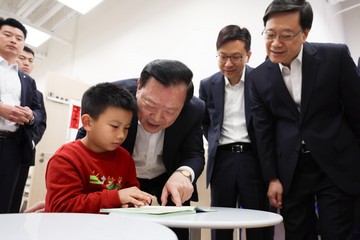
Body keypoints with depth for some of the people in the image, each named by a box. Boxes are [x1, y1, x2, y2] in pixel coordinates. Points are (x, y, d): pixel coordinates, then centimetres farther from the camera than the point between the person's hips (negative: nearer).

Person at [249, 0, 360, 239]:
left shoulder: (336, 56, -7)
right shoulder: (259, 77, -1)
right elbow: (264, 131, 1)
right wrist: (272, 178, 1)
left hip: (337, 165, -1)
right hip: (290, 171, 2)